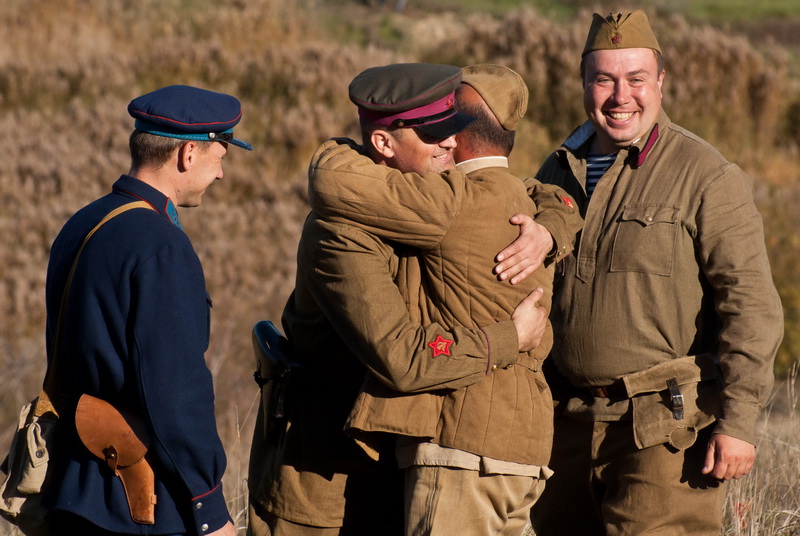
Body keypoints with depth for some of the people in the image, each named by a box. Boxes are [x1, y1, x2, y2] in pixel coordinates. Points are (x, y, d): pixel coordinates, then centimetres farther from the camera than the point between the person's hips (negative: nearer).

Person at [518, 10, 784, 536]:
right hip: (569, 424, 6)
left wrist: (738, 420, -15)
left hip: (667, 432, -6)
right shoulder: (559, 172, 14)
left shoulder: (707, 176, -6)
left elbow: (750, 305, -10)